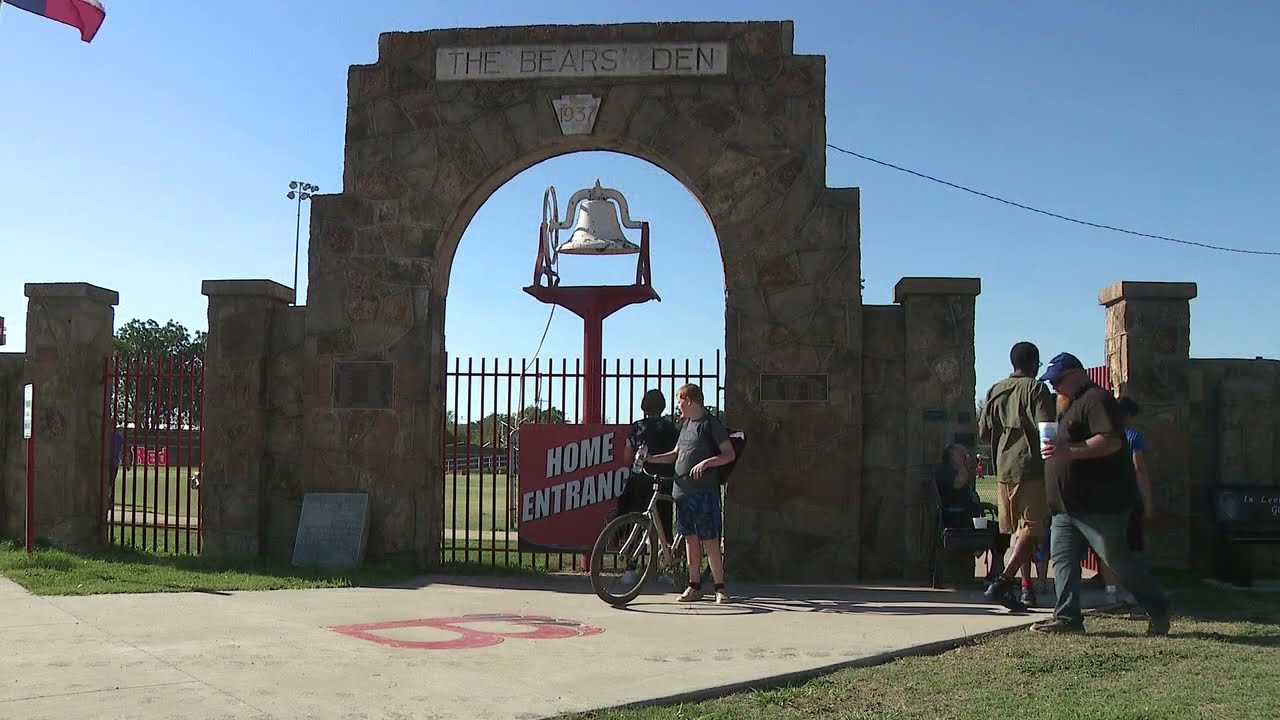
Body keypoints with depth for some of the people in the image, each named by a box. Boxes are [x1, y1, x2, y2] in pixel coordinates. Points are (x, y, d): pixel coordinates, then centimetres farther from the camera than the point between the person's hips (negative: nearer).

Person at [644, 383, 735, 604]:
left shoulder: (711, 423, -5)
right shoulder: (686, 424, 17)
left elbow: (729, 454, -9)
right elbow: (676, 454, 25)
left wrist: (706, 462, -22)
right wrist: (650, 458, 14)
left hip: (704, 491, -7)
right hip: (683, 490, 7)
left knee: (709, 540, -6)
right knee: (690, 538, 9)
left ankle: (720, 588, 0)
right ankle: (695, 586, 16)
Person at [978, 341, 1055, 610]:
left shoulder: (995, 391, 12)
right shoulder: (1035, 389, -6)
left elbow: (983, 432, 14)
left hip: (1004, 468, 6)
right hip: (1031, 467, -6)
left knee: (1017, 528, 15)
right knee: (1031, 528, -7)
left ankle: (1026, 588, 18)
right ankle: (1003, 582, -21)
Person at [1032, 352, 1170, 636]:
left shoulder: (1096, 400, -12)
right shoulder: (1069, 405, 22)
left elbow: (1111, 441, -26)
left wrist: (1068, 451, -31)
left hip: (1099, 504, -10)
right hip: (1068, 505, 10)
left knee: (1117, 558, -2)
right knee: (1062, 558, 4)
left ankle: (1158, 610, 14)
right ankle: (1067, 617, 6)